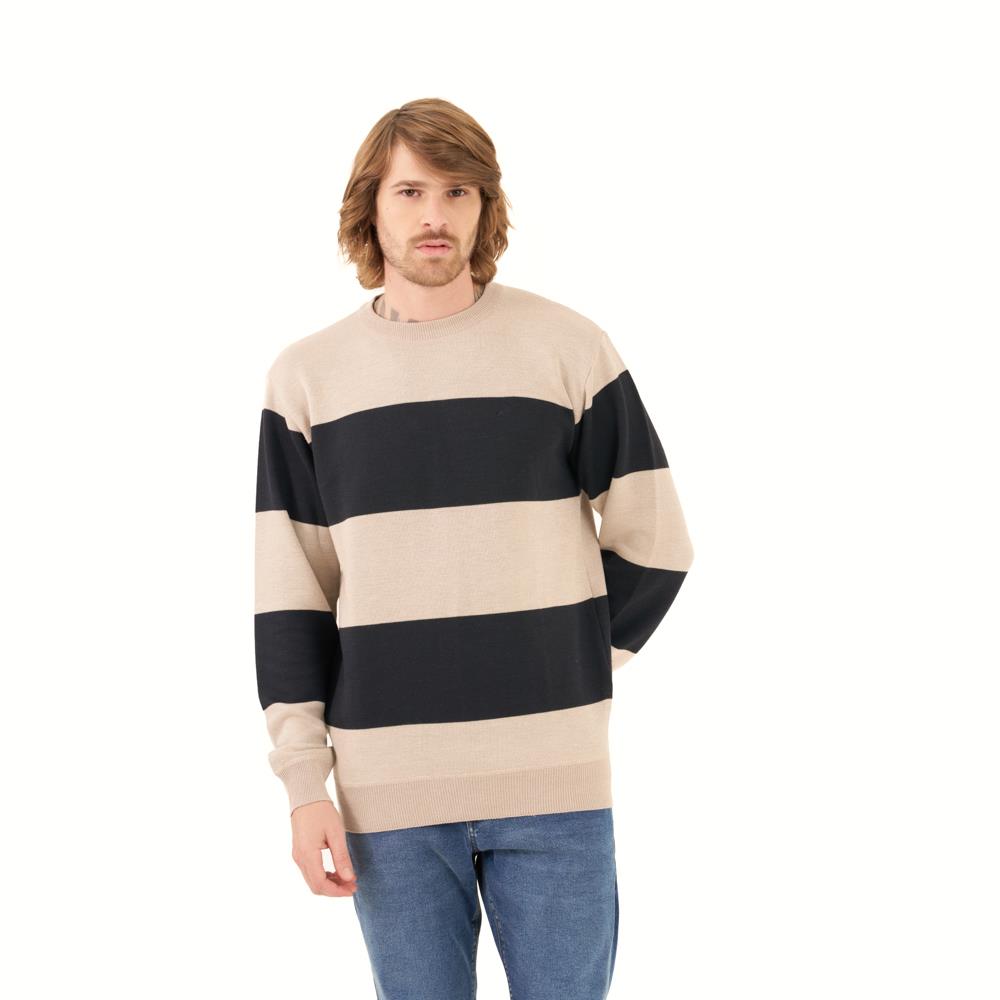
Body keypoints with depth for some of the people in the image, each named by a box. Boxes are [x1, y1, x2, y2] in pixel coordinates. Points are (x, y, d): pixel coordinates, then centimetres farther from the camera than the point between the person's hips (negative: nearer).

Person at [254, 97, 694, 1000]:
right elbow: (291, 595, 4)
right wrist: (303, 782, -1)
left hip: (554, 783, -1)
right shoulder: (308, 375, 4)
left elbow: (655, 544, 6)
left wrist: (583, 662, 5)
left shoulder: (571, 347, 1)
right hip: (387, 789, 1)